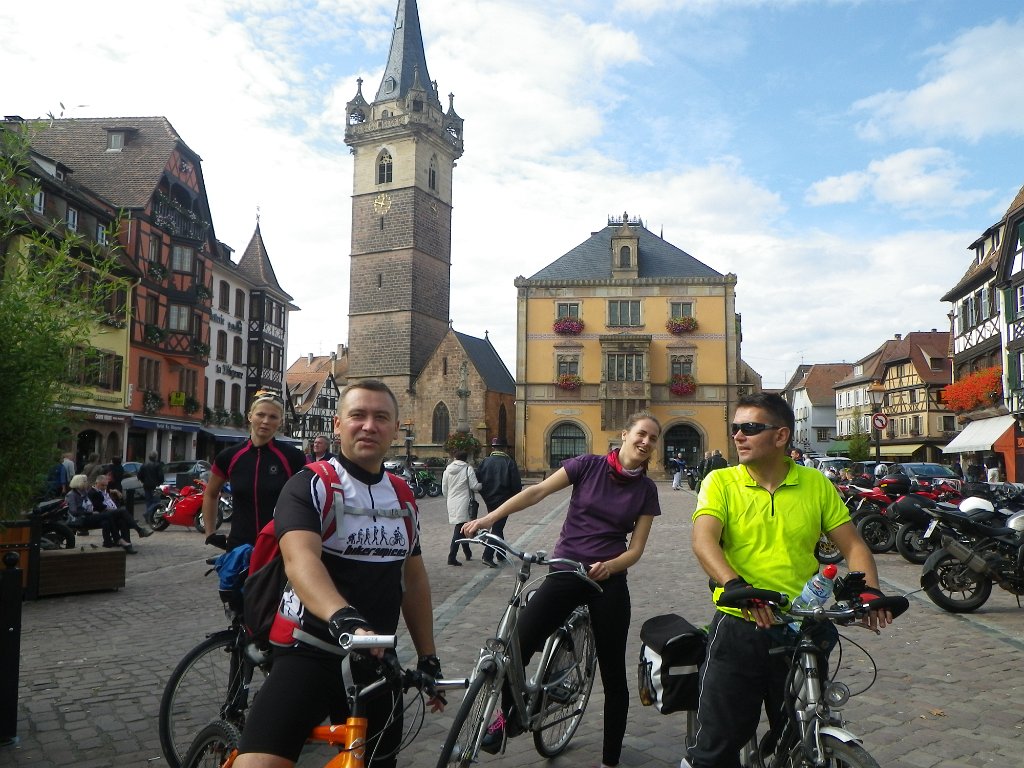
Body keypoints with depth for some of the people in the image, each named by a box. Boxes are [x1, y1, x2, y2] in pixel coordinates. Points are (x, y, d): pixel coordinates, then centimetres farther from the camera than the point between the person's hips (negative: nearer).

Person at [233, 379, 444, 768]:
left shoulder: (402, 496, 10)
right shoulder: (309, 485, -9)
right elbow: (300, 559, -27)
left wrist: (428, 657, 13)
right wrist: (343, 618, -45)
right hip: (308, 653, -5)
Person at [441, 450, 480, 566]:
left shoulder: (447, 470, 6)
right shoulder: (468, 469, -7)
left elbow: (444, 489, 10)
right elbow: (474, 486, -11)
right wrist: (482, 484, 9)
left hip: (452, 503, 5)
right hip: (463, 503, -5)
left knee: (461, 529, 18)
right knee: (459, 530, -6)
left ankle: (468, 553, 30)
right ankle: (452, 557, -13)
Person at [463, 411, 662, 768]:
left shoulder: (646, 490, 3)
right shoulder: (588, 466, -1)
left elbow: (636, 548, 2)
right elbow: (538, 491, -9)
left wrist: (609, 566, -20)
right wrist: (490, 517, -19)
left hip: (609, 582, 1)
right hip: (564, 573, -1)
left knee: (613, 674, 7)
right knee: (517, 649, -11)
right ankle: (508, 717, 20)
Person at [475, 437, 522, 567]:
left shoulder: (485, 462, 0)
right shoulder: (509, 462, -9)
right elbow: (516, 484, -10)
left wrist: (485, 495, 14)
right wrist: (514, 498, 6)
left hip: (489, 500, 4)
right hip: (503, 500, -4)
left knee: (497, 526, 20)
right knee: (498, 527, -2)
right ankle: (487, 556, -14)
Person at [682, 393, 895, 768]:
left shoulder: (816, 484, 5)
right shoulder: (721, 482, -3)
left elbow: (852, 544, 6)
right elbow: (703, 540, -17)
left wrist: (869, 589, -12)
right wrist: (735, 586, -34)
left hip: (802, 631, 3)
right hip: (739, 627, -2)